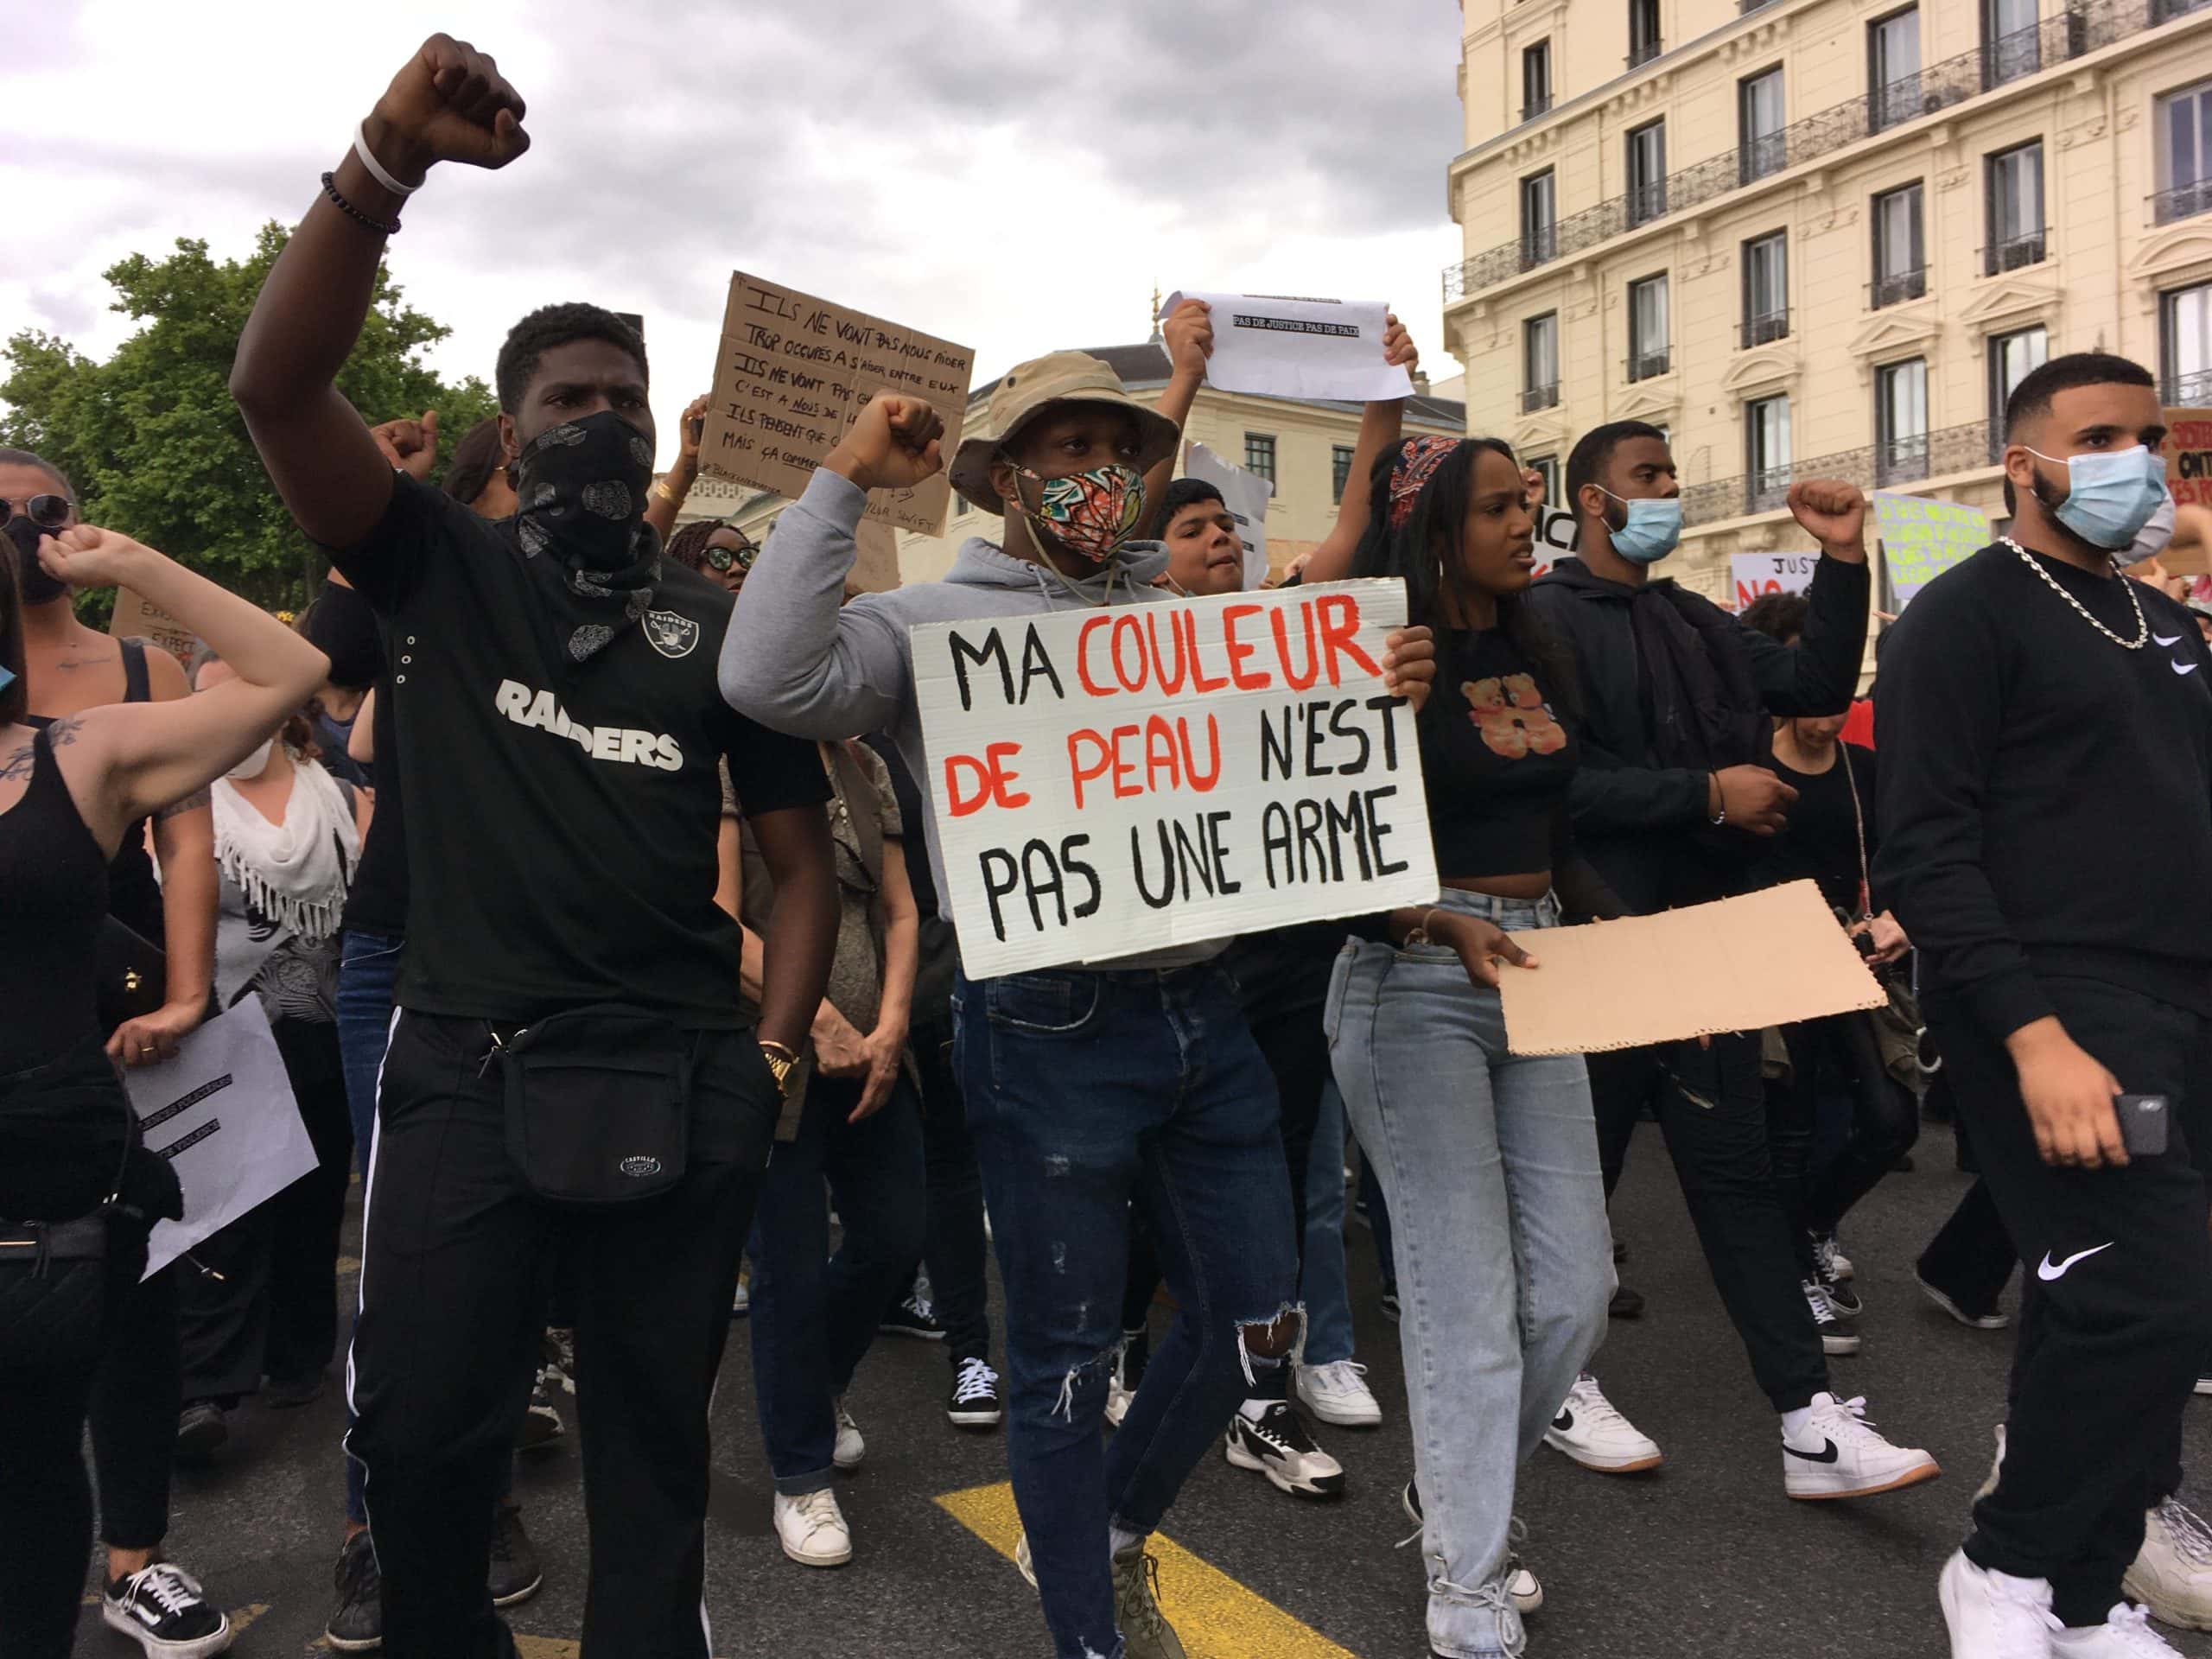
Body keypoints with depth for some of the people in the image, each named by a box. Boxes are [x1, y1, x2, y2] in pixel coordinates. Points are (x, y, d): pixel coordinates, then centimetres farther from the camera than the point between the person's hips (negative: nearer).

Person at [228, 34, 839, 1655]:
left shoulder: (720, 624, 8)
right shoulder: (444, 570, 5)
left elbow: (803, 856, 8)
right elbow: (277, 384, -11)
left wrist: (774, 1051, -4)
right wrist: (389, 158, -22)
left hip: (679, 1081, 1)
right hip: (465, 1069, -1)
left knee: (654, 1432, 12)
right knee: (420, 1433, 3)